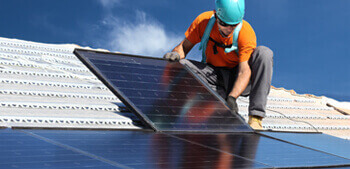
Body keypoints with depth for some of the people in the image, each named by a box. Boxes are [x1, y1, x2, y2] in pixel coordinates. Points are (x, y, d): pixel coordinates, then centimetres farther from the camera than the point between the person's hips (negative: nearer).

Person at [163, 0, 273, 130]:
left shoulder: (246, 32, -21)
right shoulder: (204, 21, -12)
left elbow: (244, 71, -29)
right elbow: (184, 46, -4)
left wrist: (232, 97, -45)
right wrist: (176, 54, -28)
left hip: (238, 80, -2)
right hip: (214, 74, 2)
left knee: (264, 52, -31)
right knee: (180, 65, -23)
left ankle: (255, 117, -35)